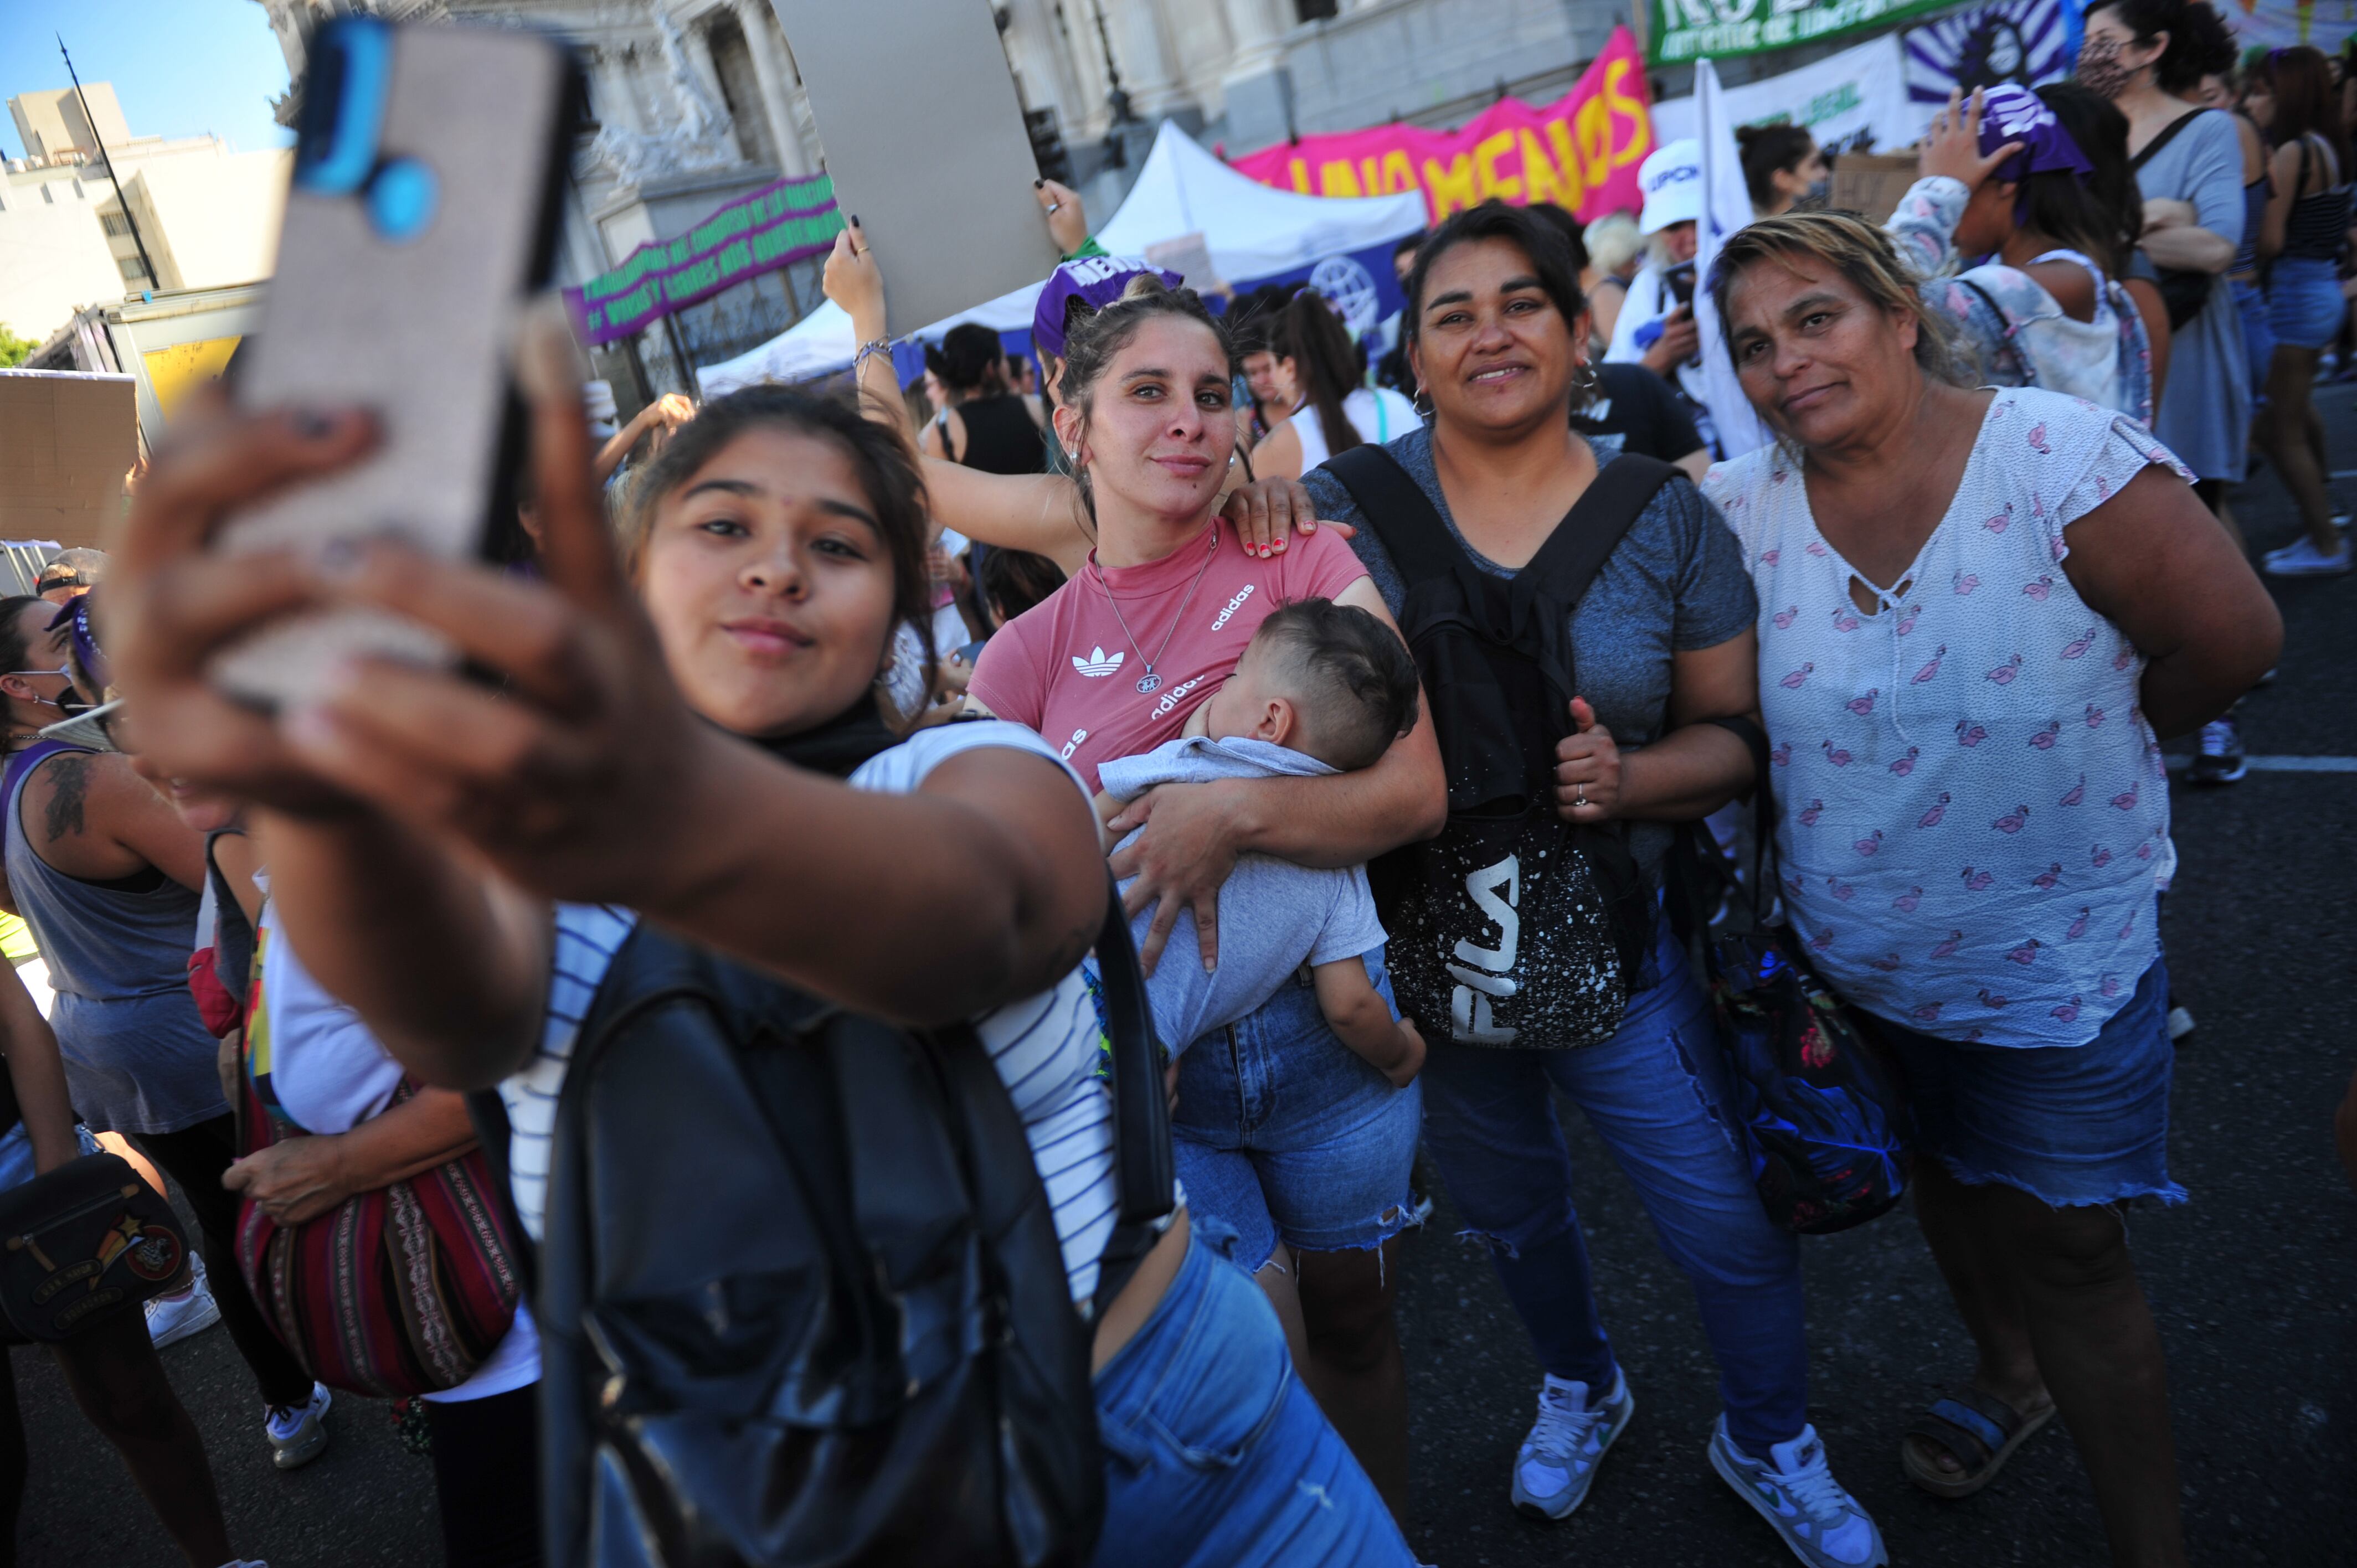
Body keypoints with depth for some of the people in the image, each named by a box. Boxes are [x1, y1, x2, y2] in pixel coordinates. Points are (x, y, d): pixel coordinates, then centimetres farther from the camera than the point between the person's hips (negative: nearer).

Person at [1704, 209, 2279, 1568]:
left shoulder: (2063, 460, -20)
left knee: (2065, 1248, 7)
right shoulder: (1742, 510, -10)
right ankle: (2011, 1373, 56)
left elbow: (2232, 638, -11)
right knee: (1945, 1183, 26)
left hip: (2059, 956, -4)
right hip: (1855, 952, 4)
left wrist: (2076, 755, 0)